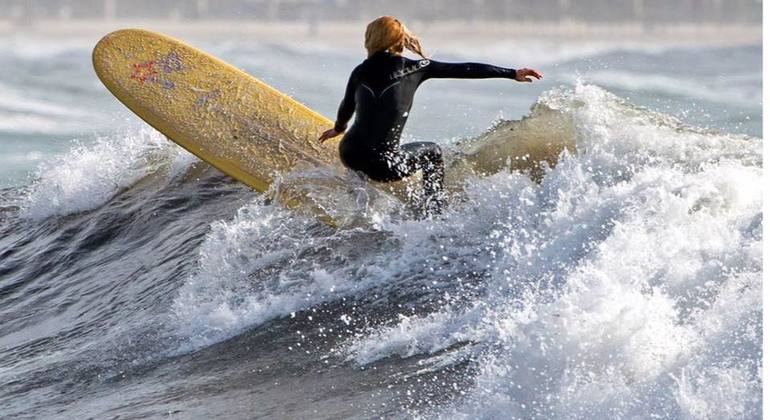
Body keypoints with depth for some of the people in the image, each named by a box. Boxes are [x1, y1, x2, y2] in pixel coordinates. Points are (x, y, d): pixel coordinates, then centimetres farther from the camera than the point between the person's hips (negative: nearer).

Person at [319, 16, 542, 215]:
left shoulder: (361, 72, 12)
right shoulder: (414, 68, 3)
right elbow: (464, 70, 4)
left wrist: (338, 128, 52)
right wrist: (512, 74, 8)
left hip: (349, 155, 3)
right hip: (382, 164, -3)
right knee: (432, 152, 25)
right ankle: (435, 214, 19)